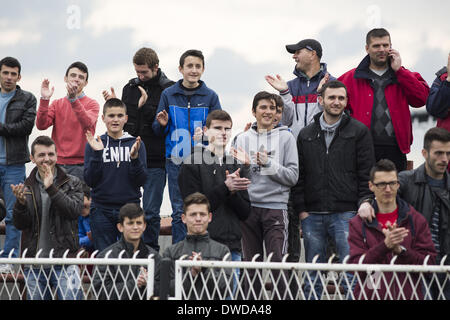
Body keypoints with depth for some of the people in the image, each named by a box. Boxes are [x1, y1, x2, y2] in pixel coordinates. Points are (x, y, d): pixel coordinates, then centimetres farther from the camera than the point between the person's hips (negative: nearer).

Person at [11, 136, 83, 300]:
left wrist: (51, 188, -20)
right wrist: (21, 203, -16)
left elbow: (74, 211, -13)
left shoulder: (72, 183, 4)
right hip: (34, 265, 3)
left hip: (65, 262, -3)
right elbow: (20, 224, 3)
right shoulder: (27, 187, 10)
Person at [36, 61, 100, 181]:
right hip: (57, 164, 3)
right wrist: (44, 99, -10)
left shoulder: (92, 104, 3)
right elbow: (41, 125, 1)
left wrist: (73, 99, -27)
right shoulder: (57, 104, 15)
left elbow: (87, 123, -17)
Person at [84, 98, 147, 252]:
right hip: (102, 210, 0)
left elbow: (141, 181, 0)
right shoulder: (94, 144, 5)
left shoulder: (135, 144, 6)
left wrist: (135, 157, -16)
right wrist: (96, 154, -14)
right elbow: (90, 181, -3)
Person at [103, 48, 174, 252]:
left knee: (151, 212, -3)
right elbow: (124, 122, 14)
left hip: (155, 161, -4)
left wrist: (146, 107, -22)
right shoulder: (130, 88, 11)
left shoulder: (169, 90, -3)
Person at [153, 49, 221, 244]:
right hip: (176, 161, 0)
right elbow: (158, 131, 11)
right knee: (179, 211, 2)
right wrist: (162, 124, -12)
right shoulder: (168, 95, 7)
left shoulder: (210, 96, 6)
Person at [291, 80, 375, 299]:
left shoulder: (359, 131, 4)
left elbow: (366, 173, 1)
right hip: (312, 215, 3)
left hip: (346, 214, -3)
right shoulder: (306, 135, 13)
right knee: (313, 277, 6)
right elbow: (299, 175, 12)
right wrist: (301, 209, 3)